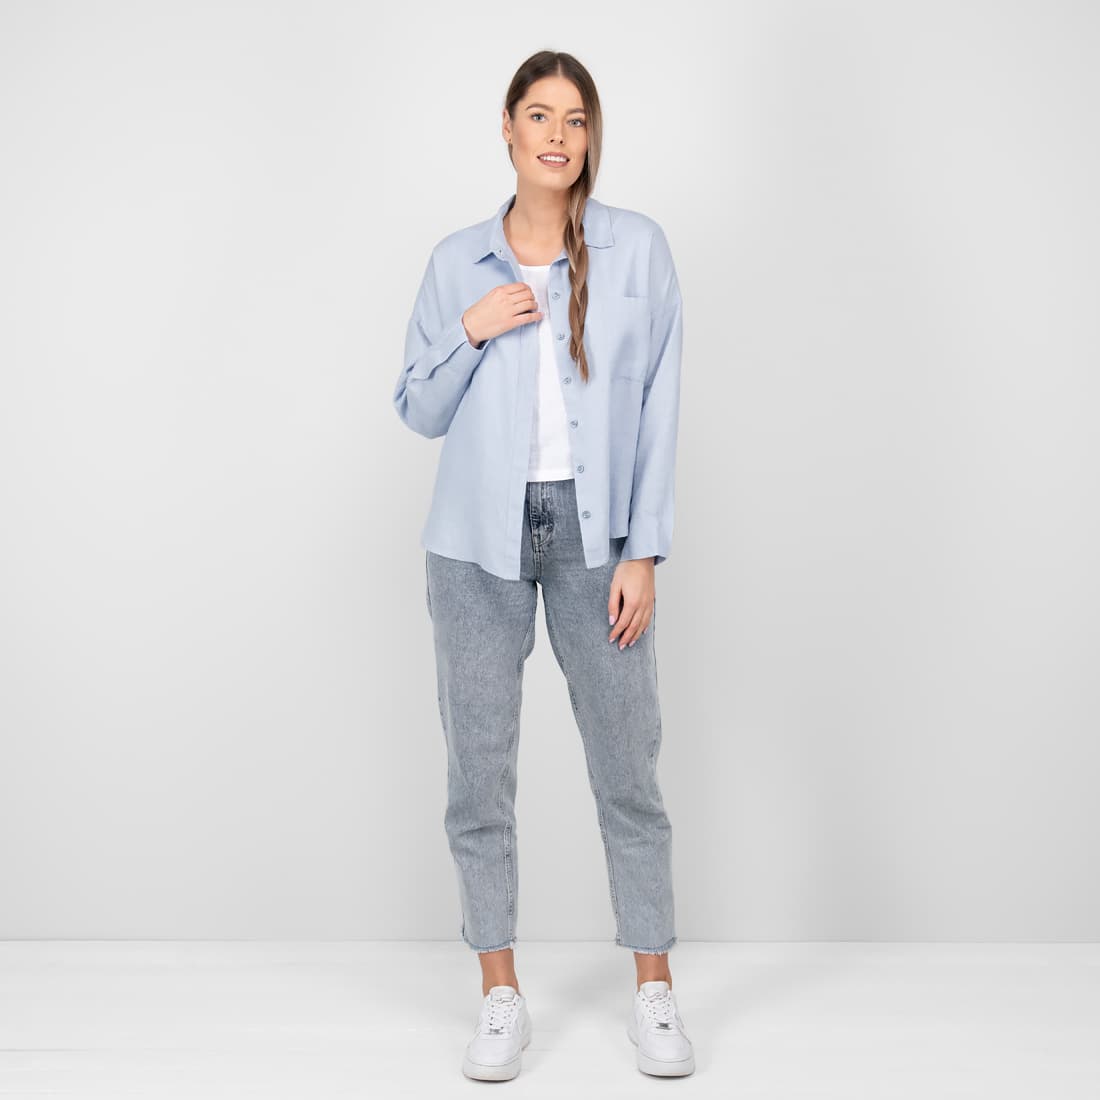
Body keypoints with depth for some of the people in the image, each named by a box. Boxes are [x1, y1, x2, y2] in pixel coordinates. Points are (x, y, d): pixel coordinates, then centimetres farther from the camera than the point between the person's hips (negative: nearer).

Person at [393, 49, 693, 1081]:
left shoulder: (637, 248, 1)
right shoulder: (457, 261, 6)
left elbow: (658, 407, -1)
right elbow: (418, 411, 9)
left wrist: (643, 551, -6)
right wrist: (471, 332, -9)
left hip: (593, 532, -1)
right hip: (479, 539, 2)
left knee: (627, 763, 2)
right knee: (479, 767, 4)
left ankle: (654, 992, 18)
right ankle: (500, 997, 18)